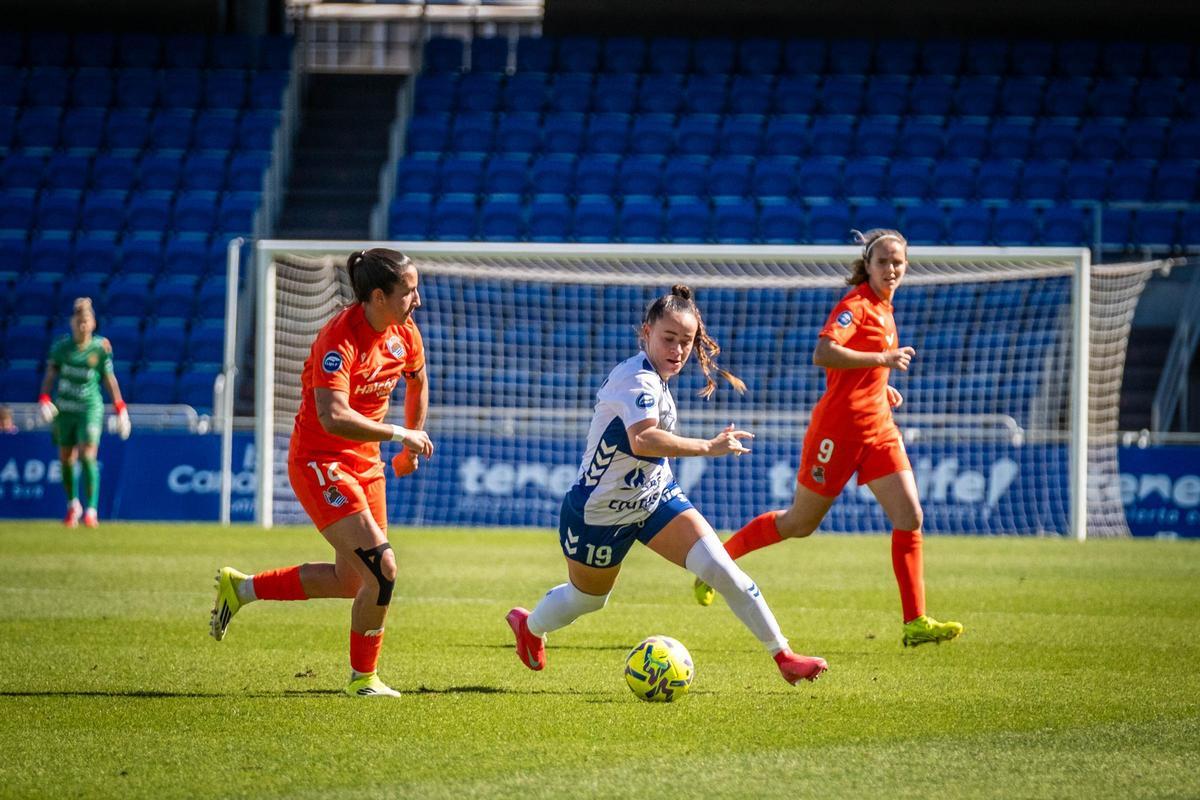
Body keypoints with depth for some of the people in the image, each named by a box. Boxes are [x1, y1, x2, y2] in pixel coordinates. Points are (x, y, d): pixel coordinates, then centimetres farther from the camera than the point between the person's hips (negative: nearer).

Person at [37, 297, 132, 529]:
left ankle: (91, 511, -14)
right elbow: (51, 373, 5)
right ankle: (73, 505, 31)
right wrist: (44, 399, -8)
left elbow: (109, 378, 3)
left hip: (90, 408, -3)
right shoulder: (62, 345, -1)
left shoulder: (101, 347, -4)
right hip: (64, 407, 3)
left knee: (88, 455, -17)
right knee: (66, 459, 8)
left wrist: (120, 408, 1)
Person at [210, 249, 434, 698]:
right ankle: (362, 679, 0)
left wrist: (411, 448, 27)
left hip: (365, 461, 9)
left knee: (351, 581, 10)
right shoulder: (339, 339, -25)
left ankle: (240, 588, 27)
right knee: (381, 568, -17)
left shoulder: (404, 335, 0)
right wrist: (401, 434, -30)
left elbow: (417, 380, 23)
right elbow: (333, 417, -36)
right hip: (319, 462, -9)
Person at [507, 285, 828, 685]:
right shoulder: (638, 380, -32)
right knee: (587, 599, 19)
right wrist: (707, 447, -50)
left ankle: (783, 656, -4)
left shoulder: (652, 376, -3)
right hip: (599, 513, -7)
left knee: (722, 570, -10)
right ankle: (529, 626, 52)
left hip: (654, 497, 7)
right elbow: (642, 439, -51)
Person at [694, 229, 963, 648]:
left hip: (878, 429, 8)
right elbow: (823, 353, -29)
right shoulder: (855, 305, -14)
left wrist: (881, 388, 12)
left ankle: (915, 623, -5)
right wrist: (882, 358, -29)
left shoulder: (882, 308, 13)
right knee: (800, 523, 5)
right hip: (839, 427, -8)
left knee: (909, 517, -6)